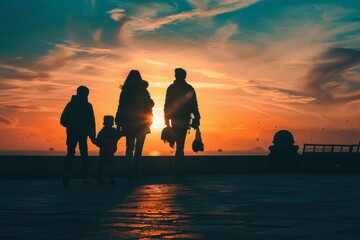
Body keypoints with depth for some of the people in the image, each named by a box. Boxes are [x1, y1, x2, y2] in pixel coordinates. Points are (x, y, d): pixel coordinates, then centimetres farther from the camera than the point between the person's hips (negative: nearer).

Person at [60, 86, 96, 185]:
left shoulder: (70, 104, 5)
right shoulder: (88, 106, -2)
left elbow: (63, 120, 3)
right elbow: (91, 122, -5)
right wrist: (92, 135, -1)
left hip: (71, 132, 2)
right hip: (83, 133, -1)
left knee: (70, 153, 5)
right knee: (84, 154, 6)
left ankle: (67, 173, -15)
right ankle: (86, 176, 1)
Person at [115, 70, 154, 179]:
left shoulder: (125, 92, -1)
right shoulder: (143, 91, -4)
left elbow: (121, 107, -2)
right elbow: (150, 104, 1)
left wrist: (119, 123, 2)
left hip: (128, 124, 1)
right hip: (141, 124, -1)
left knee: (129, 148, 6)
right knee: (138, 148, 6)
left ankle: (129, 172, -3)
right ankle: (136, 171, -1)